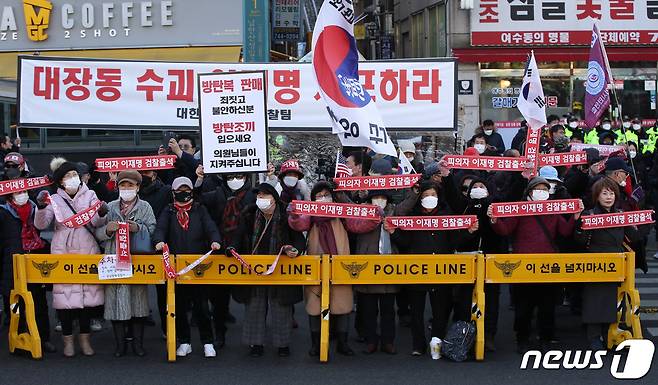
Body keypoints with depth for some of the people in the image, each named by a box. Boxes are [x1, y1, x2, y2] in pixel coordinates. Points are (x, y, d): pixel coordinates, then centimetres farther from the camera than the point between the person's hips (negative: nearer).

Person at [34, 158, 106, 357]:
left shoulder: (89, 195, 8)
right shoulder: (54, 200, 6)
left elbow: (96, 223, -1)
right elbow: (41, 224, -4)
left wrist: (101, 214, -24)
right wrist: (41, 207, -23)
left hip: (88, 251, 1)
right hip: (63, 252, -1)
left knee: (88, 293, 2)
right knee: (65, 294, -4)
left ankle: (85, 338, 12)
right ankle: (68, 339, 6)